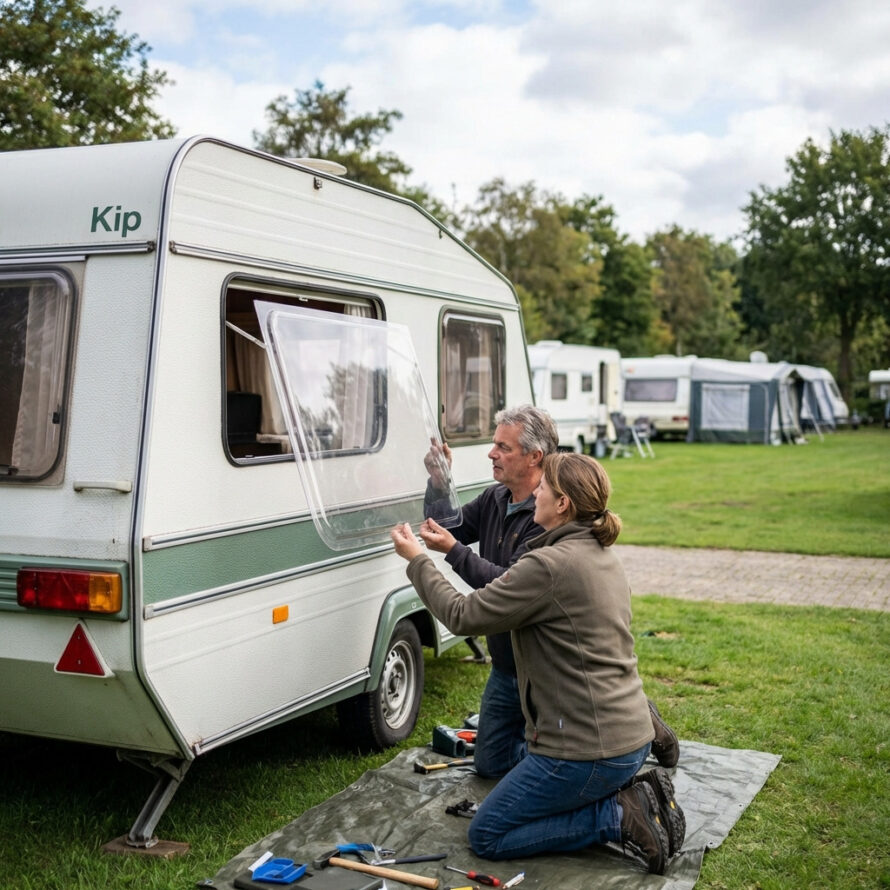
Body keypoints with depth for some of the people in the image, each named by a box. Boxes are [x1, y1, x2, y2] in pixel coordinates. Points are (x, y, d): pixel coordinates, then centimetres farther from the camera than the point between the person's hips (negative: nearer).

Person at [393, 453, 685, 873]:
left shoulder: (549, 565, -21)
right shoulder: (601, 556, 9)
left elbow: (463, 616, -14)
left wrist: (417, 560, -2)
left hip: (588, 749, -9)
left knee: (486, 836, 6)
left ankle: (620, 816, -4)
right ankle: (633, 796, 11)